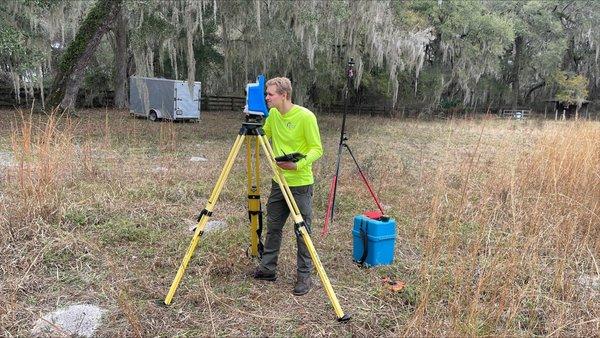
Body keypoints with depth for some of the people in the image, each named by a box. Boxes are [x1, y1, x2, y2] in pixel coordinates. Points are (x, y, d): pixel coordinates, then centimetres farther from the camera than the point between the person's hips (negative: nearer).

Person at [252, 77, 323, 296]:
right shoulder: (273, 114, 5)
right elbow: (263, 135, 20)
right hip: (279, 181, 7)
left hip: (301, 183, -7)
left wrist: (298, 164, -29)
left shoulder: (306, 117, -16)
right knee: (272, 227, 15)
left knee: (303, 232, 2)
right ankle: (267, 268, 30)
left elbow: (317, 149, -14)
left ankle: (304, 277, 15)